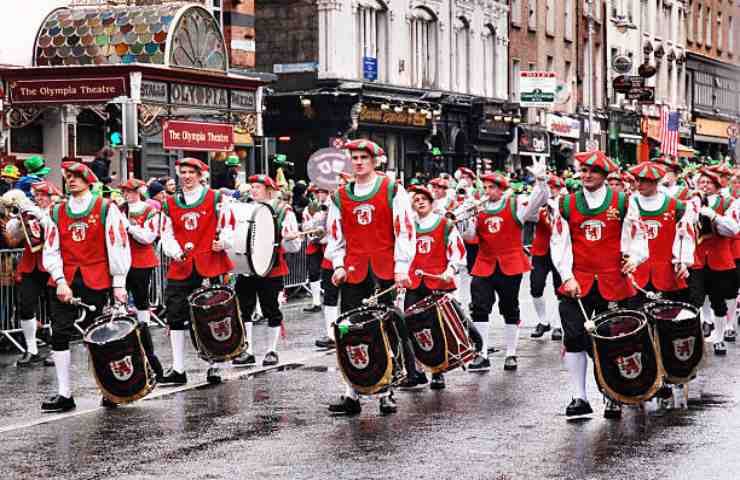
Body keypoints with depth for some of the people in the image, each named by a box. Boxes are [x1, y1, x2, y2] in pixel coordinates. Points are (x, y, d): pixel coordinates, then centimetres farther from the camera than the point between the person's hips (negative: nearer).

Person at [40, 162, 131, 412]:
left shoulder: (106, 209, 1)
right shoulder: (57, 213, 12)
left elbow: (118, 246, -1)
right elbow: (51, 251, 8)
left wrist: (118, 283, -6)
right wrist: (60, 281, -6)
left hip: (96, 282, -3)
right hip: (64, 282, 3)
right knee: (60, 334, -3)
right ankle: (64, 394, 0)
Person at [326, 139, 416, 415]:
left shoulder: (393, 191, 2)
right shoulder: (340, 196, 12)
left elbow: (405, 230, -2)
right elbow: (335, 234, 16)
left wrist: (401, 267, -9)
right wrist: (338, 265, 3)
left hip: (386, 272, -3)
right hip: (353, 274, 3)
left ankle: (387, 394, 5)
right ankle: (352, 395, 3)